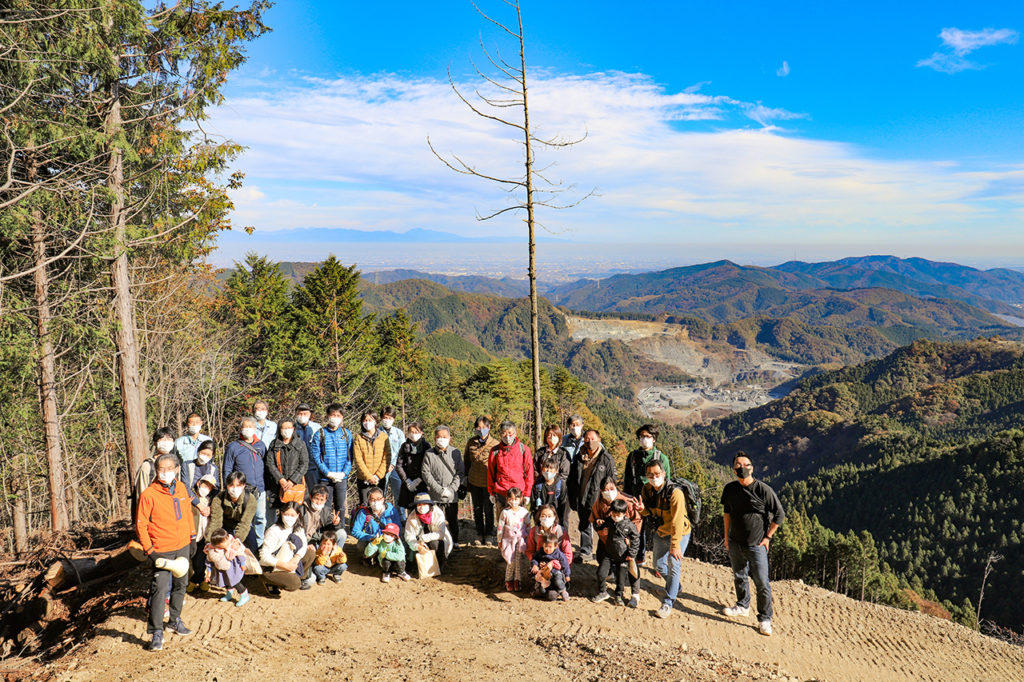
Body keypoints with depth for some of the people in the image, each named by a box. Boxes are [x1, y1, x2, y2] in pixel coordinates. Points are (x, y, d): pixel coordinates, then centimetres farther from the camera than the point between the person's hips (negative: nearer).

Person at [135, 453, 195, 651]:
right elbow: (140, 525, -11)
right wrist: (150, 551, -14)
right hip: (162, 550, -5)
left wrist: (192, 538, 14)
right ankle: (156, 632, -1)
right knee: (159, 588, -10)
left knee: (180, 584, 15)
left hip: (183, 547, 6)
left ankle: (175, 621, 32)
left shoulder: (181, 488, 3)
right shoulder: (148, 494, -13)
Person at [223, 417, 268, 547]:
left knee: (261, 518, 7)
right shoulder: (233, 447, 0)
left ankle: (259, 544, 20)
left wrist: (264, 484, 9)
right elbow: (227, 470, 3)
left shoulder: (261, 445, 10)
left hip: (260, 489, 3)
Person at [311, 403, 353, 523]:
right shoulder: (319, 435, 1)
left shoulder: (347, 434, 8)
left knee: (341, 507, 7)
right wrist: (328, 473, -12)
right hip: (325, 478, -2)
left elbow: (350, 456, 7)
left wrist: (344, 472, -8)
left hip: (342, 478, 2)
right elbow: (315, 456, -3)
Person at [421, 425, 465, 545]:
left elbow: (460, 473, 3)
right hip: (434, 495, -1)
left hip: (452, 495, 1)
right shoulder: (429, 454, 0)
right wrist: (440, 490, -11)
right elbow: (426, 473, -4)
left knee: (453, 520, 10)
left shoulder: (456, 453, 4)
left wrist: (451, 489, -9)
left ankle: (455, 542, 25)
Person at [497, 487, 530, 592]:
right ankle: (508, 581, 13)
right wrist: (499, 541, 3)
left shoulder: (524, 512, -1)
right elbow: (500, 527, 1)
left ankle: (517, 580, 13)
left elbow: (528, 526, 8)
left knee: (518, 560, -1)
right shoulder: (505, 512, -5)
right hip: (508, 539, -1)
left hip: (520, 540, 1)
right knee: (511, 561, -5)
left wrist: (528, 539, 9)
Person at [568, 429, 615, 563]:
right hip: (582, 499, 4)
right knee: (584, 526, 13)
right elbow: (572, 480, 15)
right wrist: (573, 500, 11)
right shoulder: (579, 458, 8)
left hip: (599, 499, -4)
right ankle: (585, 552, 26)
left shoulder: (606, 459, -5)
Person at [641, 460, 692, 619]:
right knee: (659, 565, 15)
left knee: (673, 565, -14)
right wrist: (642, 509, -20)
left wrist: (675, 546, -34)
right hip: (660, 532, 7)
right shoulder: (647, 489, -9)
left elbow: (677, 522, -31)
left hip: (679, 533, -6)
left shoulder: (675, 493, -30)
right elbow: (648, 511, 4)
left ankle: (668, 603, -3)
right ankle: (676, 587, 43)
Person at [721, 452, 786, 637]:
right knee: (739, 576, 20)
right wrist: (726, 535, 13)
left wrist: (768, 537, -4)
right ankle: (743, 606, 41)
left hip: (756, 545, -5)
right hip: (735, 543, 5)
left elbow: (779, 514, -6)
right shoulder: (730, 489, -2)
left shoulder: (764, 490, -16)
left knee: (762, 583, -2)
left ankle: (765, 619, 14)